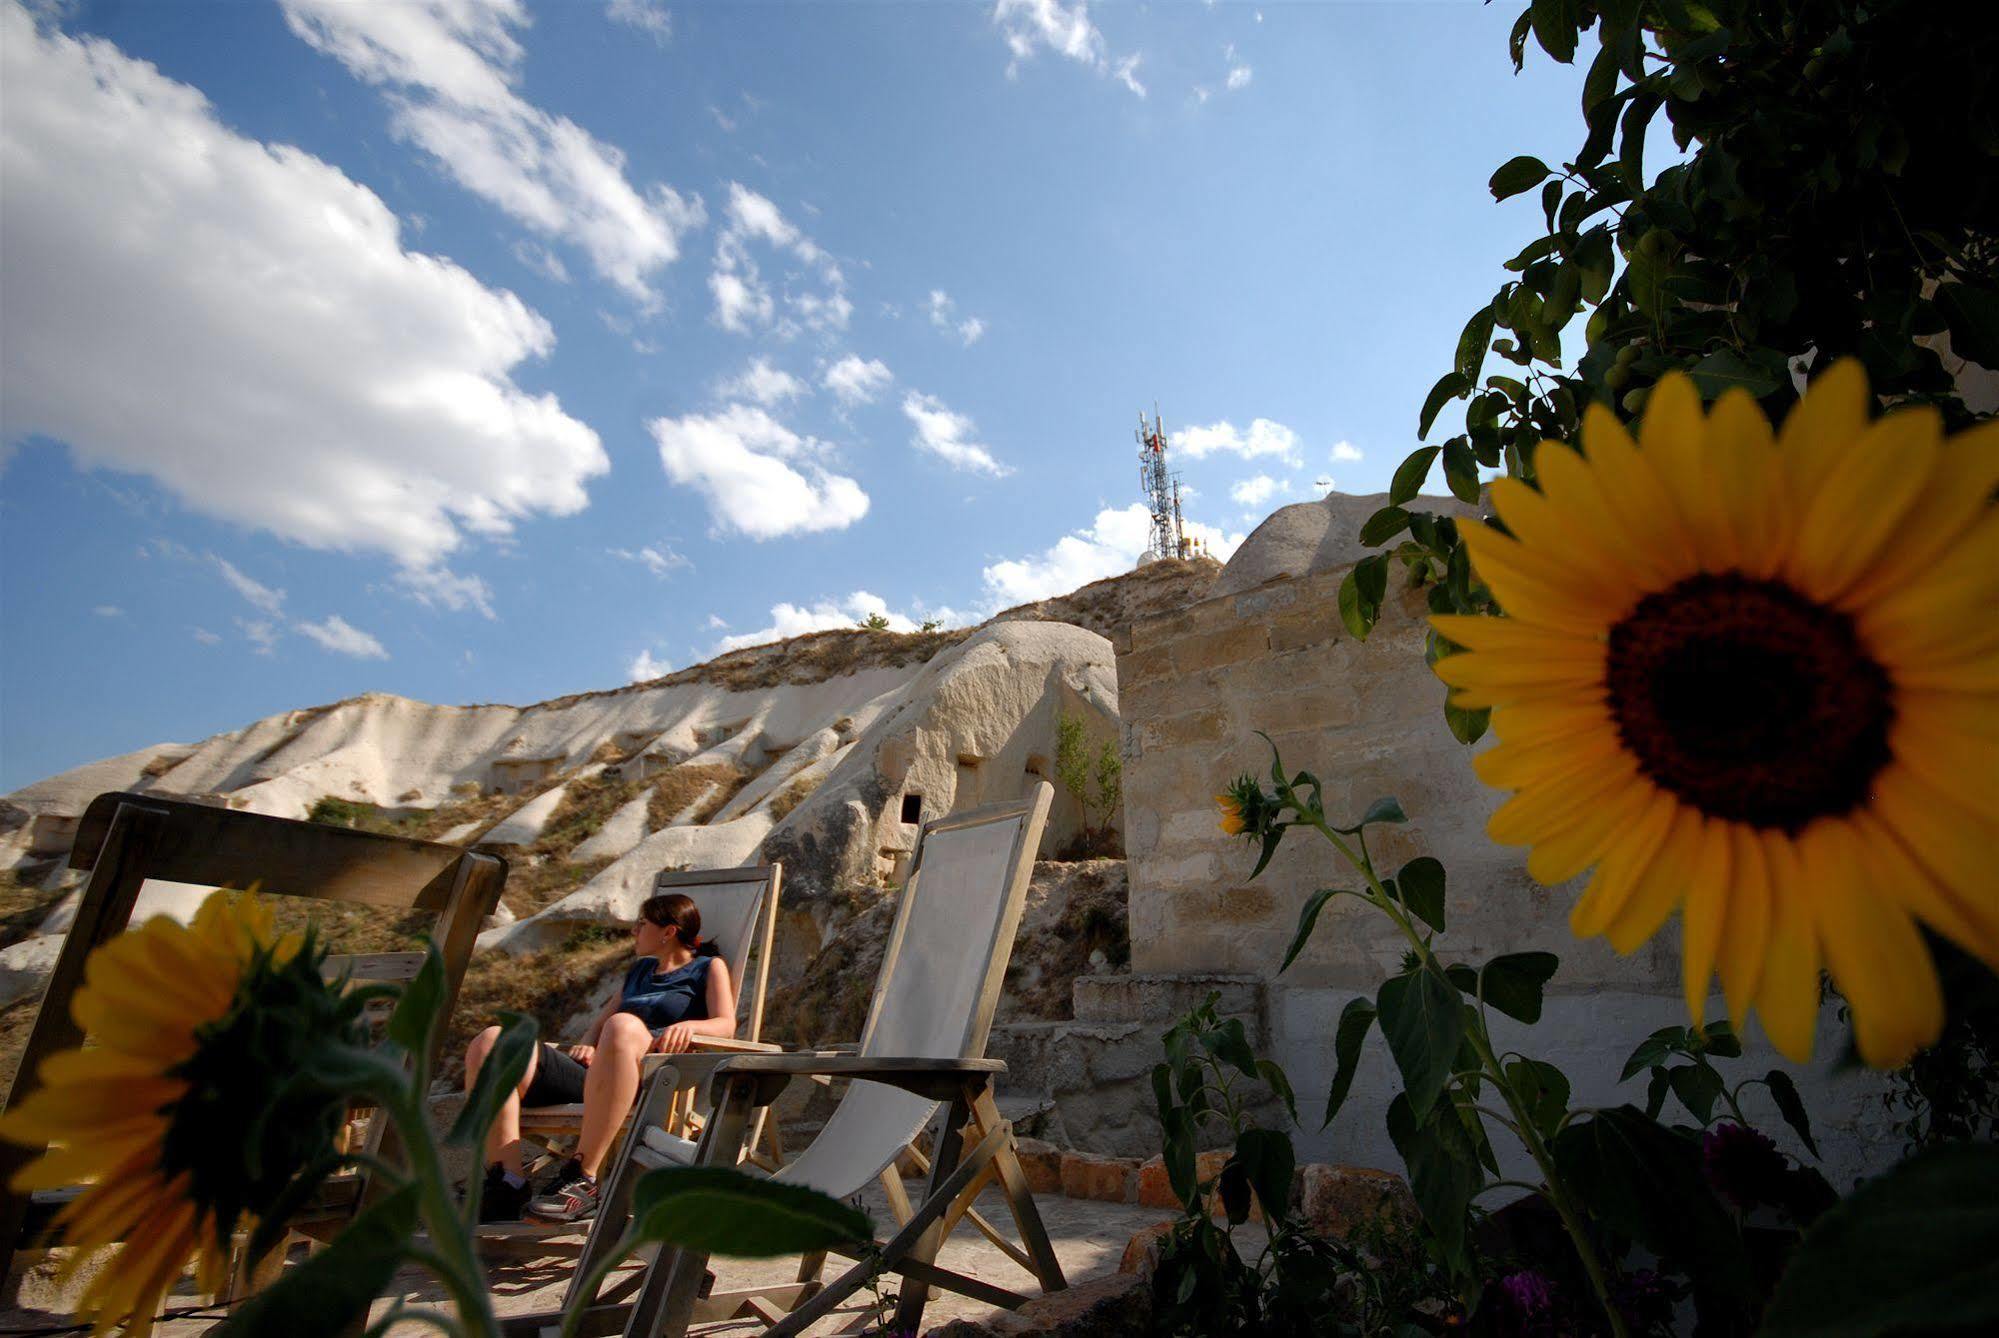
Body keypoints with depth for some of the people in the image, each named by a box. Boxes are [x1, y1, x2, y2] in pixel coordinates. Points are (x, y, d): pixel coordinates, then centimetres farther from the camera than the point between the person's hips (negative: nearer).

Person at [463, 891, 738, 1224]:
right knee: (492, 1041, -13)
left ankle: (582, 1179, -35)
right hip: (592, 1071, 7)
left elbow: (725, 1024, 0)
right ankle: (507, 1187, -20)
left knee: (623, 1025, -42)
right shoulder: (640, 970, 33)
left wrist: (689, 1026, -21)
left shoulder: (709, 967, 14)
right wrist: (587, 1045, 9)